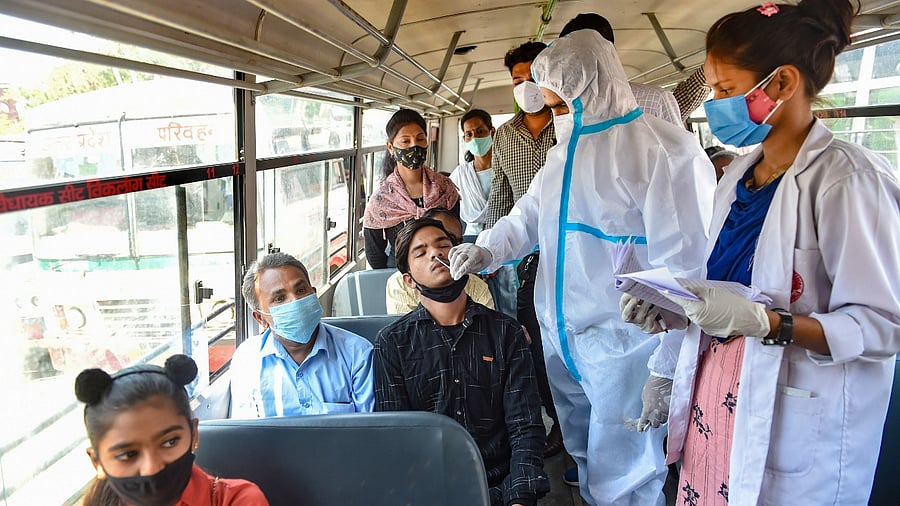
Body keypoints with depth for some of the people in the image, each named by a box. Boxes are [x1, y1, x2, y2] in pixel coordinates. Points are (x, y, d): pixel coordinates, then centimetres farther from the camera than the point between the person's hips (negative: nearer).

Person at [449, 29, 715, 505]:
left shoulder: (667, 152, -16)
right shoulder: (564, 150, 10)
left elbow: (687, 270, -19)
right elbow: (527, 216, 16)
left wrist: (667, 369, -19)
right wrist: (486, 249, -5)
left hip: (622, 347, -7)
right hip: (560, 341, 8)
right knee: (585, 460, 23)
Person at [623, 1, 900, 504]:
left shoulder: (848, 179, -15)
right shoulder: (741, 172, 9)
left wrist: (763, 321, -29)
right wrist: (672, 307, -1)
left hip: (793, 422, -7)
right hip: (717, 396, 7)